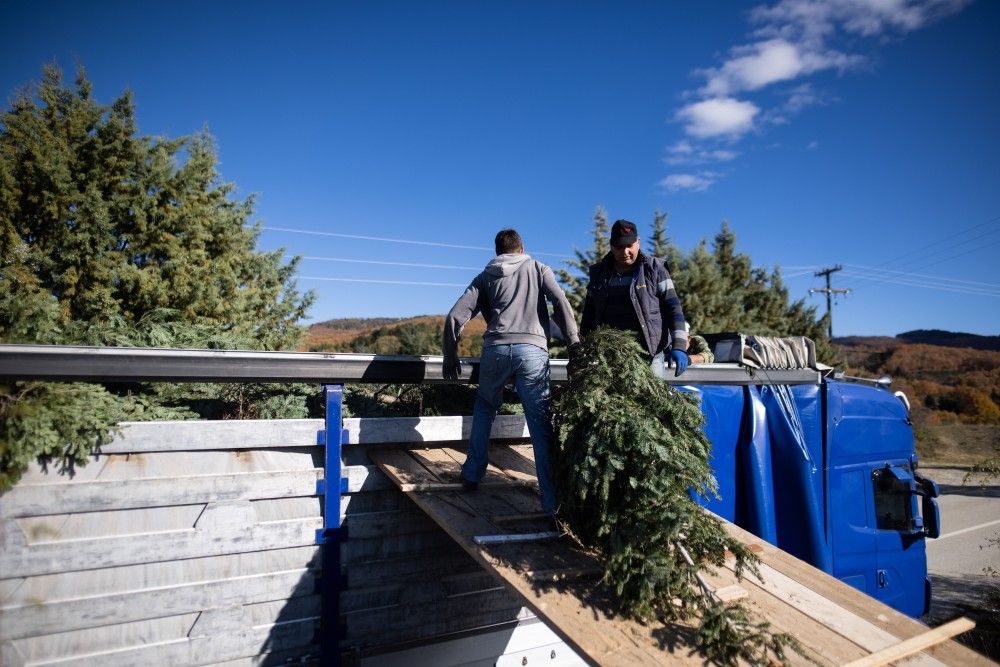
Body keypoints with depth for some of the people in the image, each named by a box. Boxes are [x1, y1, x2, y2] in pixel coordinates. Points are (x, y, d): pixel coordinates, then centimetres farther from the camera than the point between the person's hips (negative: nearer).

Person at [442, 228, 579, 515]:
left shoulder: (485, 277, 21)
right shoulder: (538, 269, 19)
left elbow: (454, 317, 11)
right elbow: (561, 302, 2)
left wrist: (450, 357, 21)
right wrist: (574, 342, 5)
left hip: (495, 349, 2)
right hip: (532, 351, -1)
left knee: (485, 407, 27)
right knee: (541, 426, 1)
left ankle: (472, 474, 26)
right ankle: (553, 502, 0)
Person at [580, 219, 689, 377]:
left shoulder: (654, 269, 4)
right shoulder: (599, 273, 13)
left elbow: (672, 308, 0)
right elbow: (589, 314, 20)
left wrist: (679, 346, -10)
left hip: (649, 352, -2)